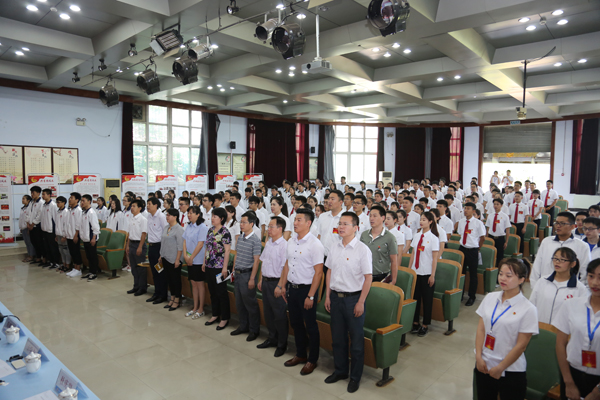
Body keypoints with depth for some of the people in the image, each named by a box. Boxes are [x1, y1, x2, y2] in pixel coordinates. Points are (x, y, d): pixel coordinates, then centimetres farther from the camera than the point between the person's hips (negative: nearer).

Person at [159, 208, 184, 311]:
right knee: (169, 279, 14)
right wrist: (161, 256, 17)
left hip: (174, 259, -8)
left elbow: (180, 246, -17)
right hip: (165, 258, 8)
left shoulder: (179, 229, -14)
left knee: (176, 279, 2)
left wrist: (177, 260, -19)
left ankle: (177, 301, 13)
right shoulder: (165, 228, 10)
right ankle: (172, 299, 25)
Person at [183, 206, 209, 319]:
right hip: (189, 260, 7)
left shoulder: (202, 227, -14)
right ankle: (195, 307, 24)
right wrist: (185, 255, -3)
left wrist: (191, 257, -15)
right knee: (193, 283, 13)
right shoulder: (188, 227, 9)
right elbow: (185, 241, 9)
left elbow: (200, 244, -18)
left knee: (200, 284, 2)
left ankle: (201, 309, 13)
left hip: (198, 260, -7)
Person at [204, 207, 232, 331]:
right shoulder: (210, 230, 8)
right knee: (213, 292, 16)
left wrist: (225, 267, -17)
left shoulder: (225, 232, -14)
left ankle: (225, 319, 14)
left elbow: (227, 251, -15)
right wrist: (204, 262, 15)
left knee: (222, 293, 2)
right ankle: (215, 315, 30)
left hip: (219, 267, -7)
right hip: (209, 266, 7)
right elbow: (207, 247, 15)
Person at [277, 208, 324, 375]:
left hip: (306, 289, -7)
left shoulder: (315, 244, -17)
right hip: (292, 287, 7)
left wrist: (310, 296, -19)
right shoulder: (291, 242, 5)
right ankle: (300, 355, 37)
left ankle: (312, 360, 25)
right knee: (295, 323, 19)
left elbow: (318, 272, -18)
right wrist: (282, 285, 13)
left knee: (311, 326, 8)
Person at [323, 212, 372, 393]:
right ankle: (340, 371, 36)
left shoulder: (362, 249, -13)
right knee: (338, 337, 17)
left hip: (353, 298, -5)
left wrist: (361, 302, -14)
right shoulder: (334, 245, 3)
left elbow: (368, 277, -12)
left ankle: (355, 377, 26)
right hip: (336, 297, 5)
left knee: (356, 340, 9)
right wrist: (327, 295, 8)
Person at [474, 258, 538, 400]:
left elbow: (521, 345, -12)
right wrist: (478, 356, -5)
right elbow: (481, 329, 2)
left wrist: (500, 368, -10)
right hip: (484, 366, 4)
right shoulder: (490, 298, -1)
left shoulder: (528, 309, -14)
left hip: (511, 371, -4)